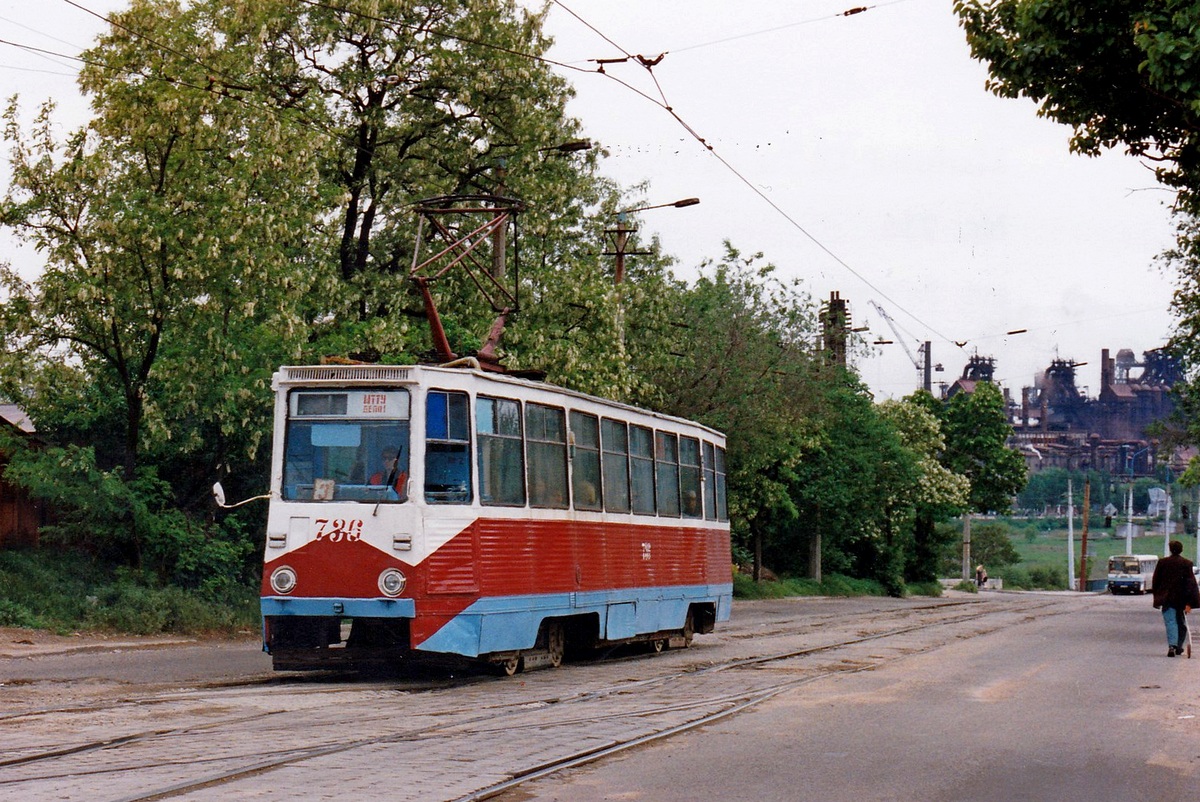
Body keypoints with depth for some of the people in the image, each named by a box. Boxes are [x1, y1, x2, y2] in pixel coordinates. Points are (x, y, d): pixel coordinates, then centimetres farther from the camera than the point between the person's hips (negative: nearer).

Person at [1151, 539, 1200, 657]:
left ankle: (1172, 646, -25)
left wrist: (1157, 598, 18)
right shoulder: (1187, 563, -4)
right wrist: (1189, 603, -9)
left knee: (1170, 622, -5)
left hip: (1167, 599, -1)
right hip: (1181, 599, 1)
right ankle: (1179, 646, 28)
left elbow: (1155, 581, 6)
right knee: (1181, 623, 18)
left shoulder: (1162, 562, -1)